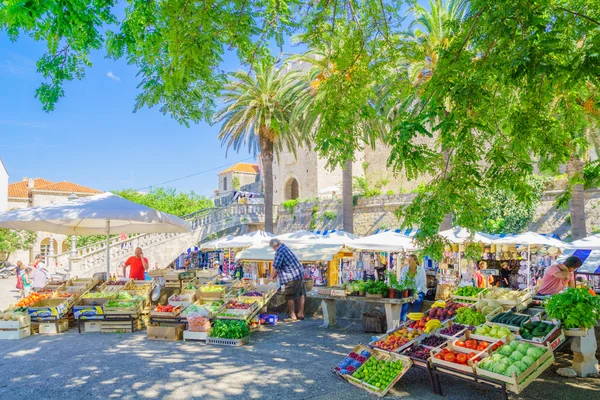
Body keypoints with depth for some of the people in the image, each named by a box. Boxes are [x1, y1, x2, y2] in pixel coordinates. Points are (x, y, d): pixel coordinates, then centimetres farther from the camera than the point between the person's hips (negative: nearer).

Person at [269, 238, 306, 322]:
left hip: (292, 277, -10)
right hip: (300, 273, 10)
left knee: (290, 296, 0)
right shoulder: (285, 248, 16)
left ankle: (293, 316, 4)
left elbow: (276, 267, -13)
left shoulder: (279, 252, -14)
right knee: (301, 294, 13)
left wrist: (271, 277, 2)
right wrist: (275, 275, 23)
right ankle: (300, 314, 23)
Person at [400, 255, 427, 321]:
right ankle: (402, 320, -31)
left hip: (418, 291, -1)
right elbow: (400, 280, 8)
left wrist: (416, 291, -20)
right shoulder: (404, 269, 11)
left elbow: (423, 283, -5)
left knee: (417, 300, -34)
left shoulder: (421, 269, 3)